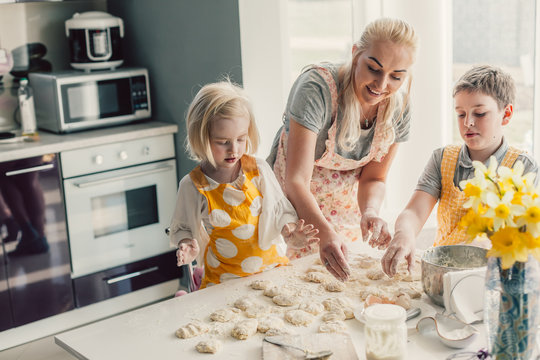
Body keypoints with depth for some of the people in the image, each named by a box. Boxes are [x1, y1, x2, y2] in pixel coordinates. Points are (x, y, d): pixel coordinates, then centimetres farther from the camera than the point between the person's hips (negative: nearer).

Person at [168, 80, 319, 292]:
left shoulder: (259, 169, -3)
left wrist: (289, 229, -14)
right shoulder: (193, 186, -6)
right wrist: (187, 246, -14)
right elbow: (182, 227, 6)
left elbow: (280, 209, 5)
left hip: (271, 267, 1)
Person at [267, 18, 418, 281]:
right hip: (293, 208, -4)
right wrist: (325, 233, -51)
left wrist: (370, 212, -27)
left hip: (346, 212, 4)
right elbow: (296, 181, -35)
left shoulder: (398, 105, -13)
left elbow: (374, 177, -4)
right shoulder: (317, 87, -30)